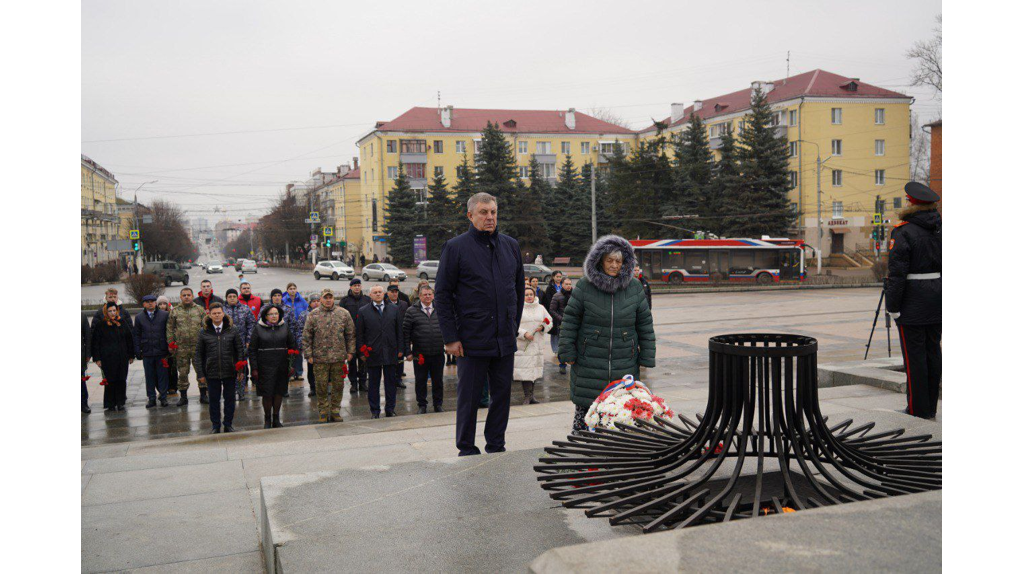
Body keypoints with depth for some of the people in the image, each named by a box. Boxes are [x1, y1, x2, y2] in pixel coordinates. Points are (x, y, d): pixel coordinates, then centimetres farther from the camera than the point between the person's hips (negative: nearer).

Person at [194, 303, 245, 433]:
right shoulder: (204, 333, 0)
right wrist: (200, 373, -2)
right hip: (212, 372, 0)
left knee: (230, 399, 9)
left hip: (229, 372, 0)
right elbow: (198, 354, 3)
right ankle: (215, 426, 20)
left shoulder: (232, 331, 0)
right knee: (214, 399, 9)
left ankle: (228, 425, 21)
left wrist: (240, 370, -2)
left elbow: (240, 350, 3)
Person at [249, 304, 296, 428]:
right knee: (267, 393, -2)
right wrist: (254, 368, -5)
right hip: (265, 366, -2)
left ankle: (276, 418, 21)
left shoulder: (284, 327, 6)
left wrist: (292, 363, 2)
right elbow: (252, 349, 1)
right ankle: (267, 419, 14)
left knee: (279, 392, 7)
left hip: (282, 366, 2)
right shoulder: (258, 329, 0)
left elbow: (293, 346, 10)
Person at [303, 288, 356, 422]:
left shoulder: (343, 313, 2)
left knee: (338, 385, 8)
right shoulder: (313, 315, -1)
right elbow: (306, 337, 1)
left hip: (339, 357, 1)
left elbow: (351, 334, 7)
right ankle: (323, 411, 16)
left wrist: (350, 351, 4)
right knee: (321, 386, 4)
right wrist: (308, 355, -3)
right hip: (320, 358, -1)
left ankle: (335, 410, 21)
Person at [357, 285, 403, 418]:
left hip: (391, 353, 2)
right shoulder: (363, 312, 3)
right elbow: (359, 334, 4)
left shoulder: (394, 310, 9)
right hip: (372, 353, -1)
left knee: (391, 382, 6)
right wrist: (362, 350, -3)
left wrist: (400, 349, 4)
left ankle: (390, 409, 15)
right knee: (374, 384, 5)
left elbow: (399, 331, 9)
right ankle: (375, 411, 14)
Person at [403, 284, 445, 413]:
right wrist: (408, 352, -6)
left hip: (438, 353, 2)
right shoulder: (411, 311, -2)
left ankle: (438, 405, 22)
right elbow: (405, 332, -3)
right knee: (420, 381, 6)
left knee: (438, 381, 9)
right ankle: (422, 406, 19)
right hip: (420, 354, -2)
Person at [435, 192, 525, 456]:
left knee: (502, 395, 10)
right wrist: (450, 337, -9)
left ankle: (496, 448, 23)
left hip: (505, 339, 4)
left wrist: (514, 326, 13)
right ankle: (467, 451, 16)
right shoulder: (455, 247, -3)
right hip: (472, 340, -4)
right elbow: (442, 295, -4)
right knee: (469, 397, 4)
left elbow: (519, 288, 19)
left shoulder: (511, 246, 11)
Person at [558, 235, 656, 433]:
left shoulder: (634, 287, 5)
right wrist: (567, 352, -2)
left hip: (625, 364, 1)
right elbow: (570, 320, 3)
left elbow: (645, 324, 9)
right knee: (585, 409, 2)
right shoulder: (584, 286, 0)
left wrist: (646, 357, 6)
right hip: (589, 363, -1)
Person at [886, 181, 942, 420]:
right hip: (938, 299, 7)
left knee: (914, 354, -1)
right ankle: (931, 407, 19)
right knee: (933, 350, 11)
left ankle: (918, 409, 4)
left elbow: (897, 273, -16)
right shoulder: (940, 228, 8)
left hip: (913, 300, -7)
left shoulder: (904, 232, -12)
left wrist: (892, 306, -11)